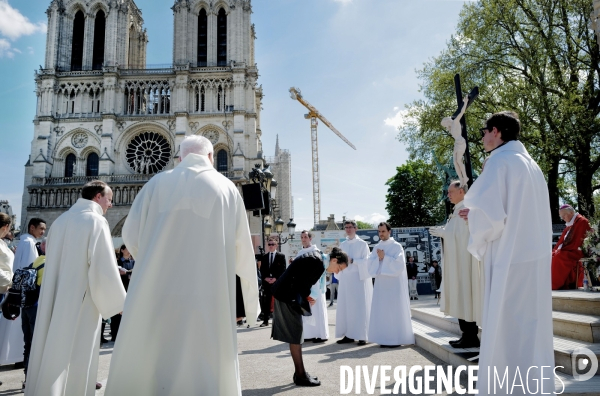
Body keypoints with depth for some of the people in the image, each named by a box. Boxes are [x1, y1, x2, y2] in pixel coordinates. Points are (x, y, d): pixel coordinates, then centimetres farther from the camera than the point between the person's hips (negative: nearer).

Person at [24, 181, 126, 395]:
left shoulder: (60, 220, 12)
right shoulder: (96, 222, -11)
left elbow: (52, 261, 18)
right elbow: (104, 268, -15)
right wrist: (119, 303, -5)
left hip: (53, 301, 7)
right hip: (80, 302, -7)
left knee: (50, 352, 14)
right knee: (76, 359, 1)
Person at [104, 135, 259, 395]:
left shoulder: (158, 183, 7)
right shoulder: (227, 189, 5)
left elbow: (130, 235, 3)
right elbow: (243, 252, 5)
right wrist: (252, 302, 14)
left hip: (156, 294, 1)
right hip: (208, 298, 0)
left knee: (142, 366, 13)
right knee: (204, 369, 8)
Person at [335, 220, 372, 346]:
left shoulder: (362, 244, 0)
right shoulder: (342, 245, 14)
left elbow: (366, 261, -6)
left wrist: (352, 260, -17)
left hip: (359, 278, -4)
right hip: (345, 278, 5)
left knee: (360, 307, -3)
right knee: (345, 307, 2)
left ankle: (362, 336, 2)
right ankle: (349, 335, 8)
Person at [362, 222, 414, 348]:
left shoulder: (397, 246, -1)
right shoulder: (376, 247, 13)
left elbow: (399, 264, -12)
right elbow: (369, 264, 7)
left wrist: (384, 257, -13)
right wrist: (378, 258, -10)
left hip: (394, 283, -5)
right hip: (380, 283, 5)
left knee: (394, 311, -4)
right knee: (381, 311, 4)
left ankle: (396, 339, 3)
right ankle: (385, 338, 11)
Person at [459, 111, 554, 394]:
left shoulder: (500, 161, -11)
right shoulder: (531, 164, 16)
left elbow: (489, 216, -21)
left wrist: (473, 216, 0)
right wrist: (479, 214, 18)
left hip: (510, 262, -9)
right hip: (536, 258, 9)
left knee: (506, 331, -2)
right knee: (533, 326, 16)